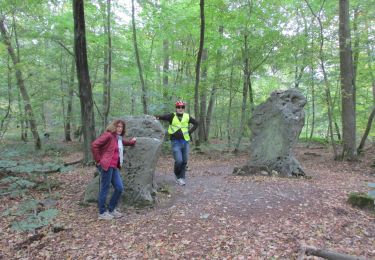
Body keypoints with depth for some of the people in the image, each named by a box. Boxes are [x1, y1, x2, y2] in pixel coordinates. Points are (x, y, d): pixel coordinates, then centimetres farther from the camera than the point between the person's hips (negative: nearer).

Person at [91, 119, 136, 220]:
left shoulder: (119, 138, 16)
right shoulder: (108, 135, -11)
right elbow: (94, 145, -17)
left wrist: (132, 141, 35)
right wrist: (98, 160, -13)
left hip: (114, 167, 9)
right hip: (106, 166, -9)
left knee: (119, 188, 8)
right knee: (104, 189, 1)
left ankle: (111, 209, 25)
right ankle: (102, 213, 16)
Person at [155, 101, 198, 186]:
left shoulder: (187, 117, 4)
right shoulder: (172, 116, -4)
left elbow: (196, 123, 16)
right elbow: (162, 117, -17)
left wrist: (190, 131, 6)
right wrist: (156, 117, -39)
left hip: (185, 141, 4)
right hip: (176, 142, -3)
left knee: (184, 161, 8)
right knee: (179, 161, -11)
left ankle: (182, 178, 24)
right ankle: (177, 175, 17)